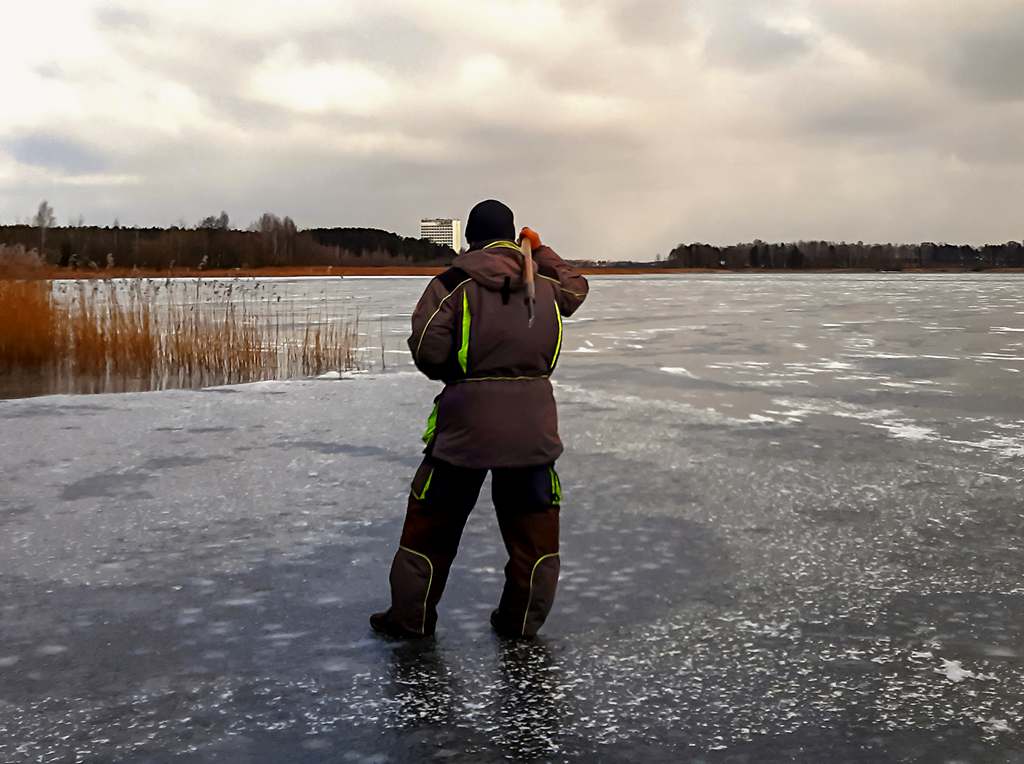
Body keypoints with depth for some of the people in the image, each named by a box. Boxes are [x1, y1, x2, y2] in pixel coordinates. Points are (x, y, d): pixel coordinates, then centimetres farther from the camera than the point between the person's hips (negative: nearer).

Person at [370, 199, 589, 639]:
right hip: (532, 419, 3)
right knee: (533, 524, 15)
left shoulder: (454, 283, -5)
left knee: (433, 520, 10)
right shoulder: (544, 283, 8)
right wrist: (541, 250, 38)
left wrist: (451, 373, 8)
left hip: (466, 417, -2)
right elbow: (576, 288, 31)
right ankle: (522, 619, 22)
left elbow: (427, 350, -12)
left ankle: (411, 617, 18)